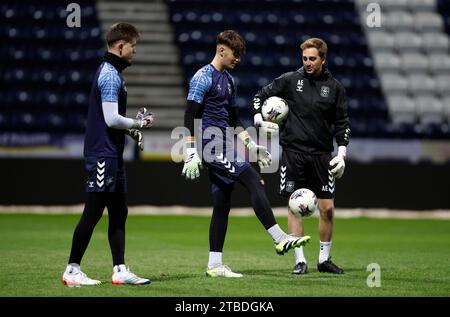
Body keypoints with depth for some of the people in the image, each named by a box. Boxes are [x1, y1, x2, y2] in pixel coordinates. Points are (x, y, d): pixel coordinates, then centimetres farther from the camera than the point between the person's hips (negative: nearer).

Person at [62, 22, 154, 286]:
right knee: (93, 213, -7)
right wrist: (138, 124, -6)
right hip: (103, 154, -11)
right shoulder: (111, 75, -15)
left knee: (119, 212, 11)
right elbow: (112, 119, -20)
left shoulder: (110, 72, 17)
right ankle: (72, 271, -2)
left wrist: (132, 130, 10)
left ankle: (120, 270, 14)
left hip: (112, 155, 11)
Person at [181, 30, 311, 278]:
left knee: (222, 206, 7)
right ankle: (280, 239, -19)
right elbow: (190, 116, -12)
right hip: (212, 145, -9)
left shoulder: (229, 80, 20)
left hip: (224, 148, 9)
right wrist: (191, 153, -18)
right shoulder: (203, 77, -8)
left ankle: (214, 265, 10)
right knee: (254, 181, -18)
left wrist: (251, 146, 20)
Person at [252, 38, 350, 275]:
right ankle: (300, 260, 4)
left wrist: (341, 153, 1)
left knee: (327, 208, 0)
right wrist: (260, 119, -7)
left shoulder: (334, 87, 5)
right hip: (293, 151, -1)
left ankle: (324, 259, 15)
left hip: (321, 154, 1)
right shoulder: (289, 80, 1)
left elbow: (342, 122, 9)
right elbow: (260, 96, 10)